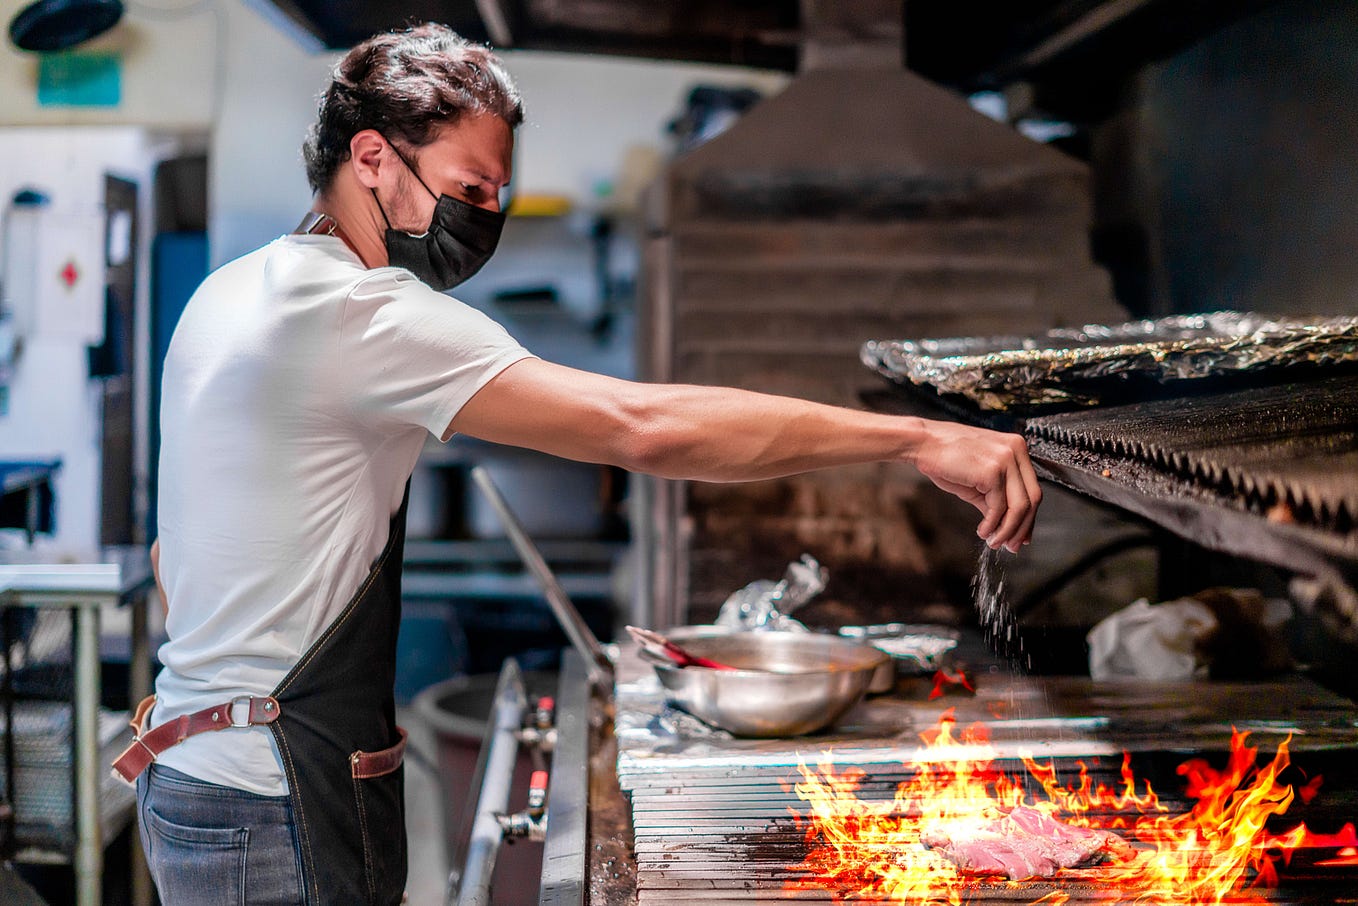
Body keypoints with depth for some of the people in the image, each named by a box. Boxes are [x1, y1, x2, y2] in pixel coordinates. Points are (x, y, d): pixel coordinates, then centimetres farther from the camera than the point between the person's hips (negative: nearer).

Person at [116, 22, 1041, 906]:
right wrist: (919, 436, -29)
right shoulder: (358, 310, -21)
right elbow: (642, 426, -30)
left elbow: (175, 563, 19)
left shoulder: (228, 293, 12)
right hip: (276, 813, -10)